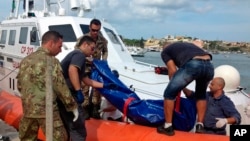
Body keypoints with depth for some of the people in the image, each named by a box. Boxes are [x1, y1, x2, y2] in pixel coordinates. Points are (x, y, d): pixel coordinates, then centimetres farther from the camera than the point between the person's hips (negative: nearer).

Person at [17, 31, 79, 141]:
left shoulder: (26, 60, 10)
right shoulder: (51, 61, -12)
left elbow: (19, 85, 16)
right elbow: (61, 88, -12)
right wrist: (73, 106, -2)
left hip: (27, 109, 7)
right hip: (47, 109, -7)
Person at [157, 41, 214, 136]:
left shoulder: (165, 51, 27)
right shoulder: (188, 45, 43)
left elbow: (172, 71, 16)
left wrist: (176, 87, 31)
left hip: (192, 65, -5)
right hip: (209, 66, 6)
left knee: (169, 94, 13)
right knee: (201, 95, 32)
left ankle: (168, 127, 16)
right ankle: (200, 126, 28)